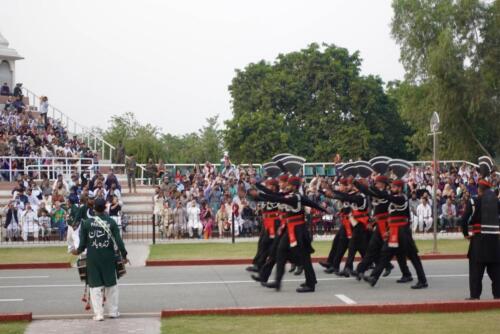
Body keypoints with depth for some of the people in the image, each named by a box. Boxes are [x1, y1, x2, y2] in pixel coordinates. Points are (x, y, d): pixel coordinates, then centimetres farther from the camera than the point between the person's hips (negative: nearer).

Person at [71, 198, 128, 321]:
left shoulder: (86, 223, -4)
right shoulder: (111, 222, -4)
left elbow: (83, 242, -1)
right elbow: (118, 240, -7)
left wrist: (78, 251, 19)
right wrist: (124, 255, 2)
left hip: (92, 258, 0)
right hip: (108, 257, 0)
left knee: (95, 285, 4)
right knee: (111, 284, 13)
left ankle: (98, 314, 0)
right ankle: (113, 311, 18)